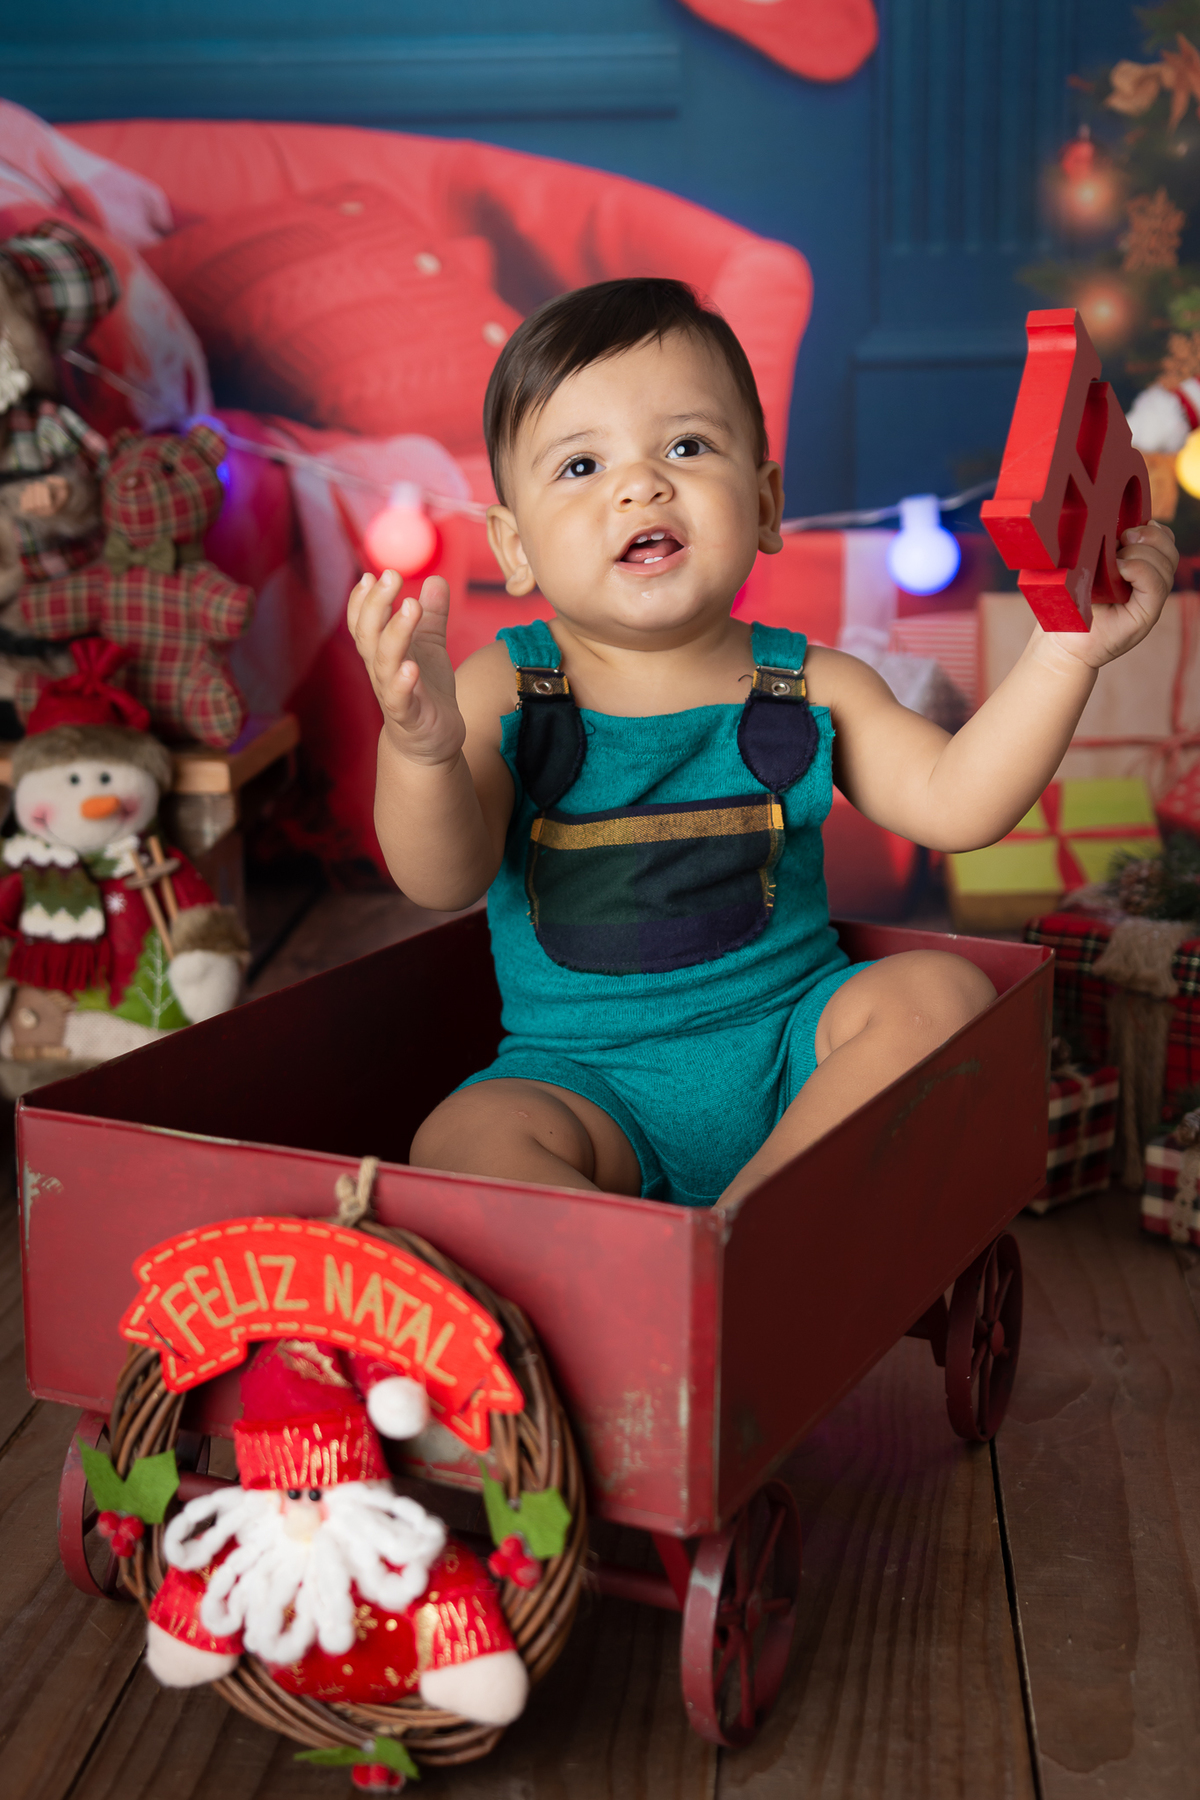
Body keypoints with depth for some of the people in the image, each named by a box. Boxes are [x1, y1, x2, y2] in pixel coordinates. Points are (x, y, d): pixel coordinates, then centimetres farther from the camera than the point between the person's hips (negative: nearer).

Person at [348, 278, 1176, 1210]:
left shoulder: (807, 687, 0)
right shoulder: (504, 691, -6)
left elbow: (954, 802, -7)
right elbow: (443, 880, -17)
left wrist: (1064, 654, -17)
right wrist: (419, 748, -38)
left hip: (790, 1048, 2)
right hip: (588, 1079, -2)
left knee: (941, 992, -21)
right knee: (464, 1142, -27)